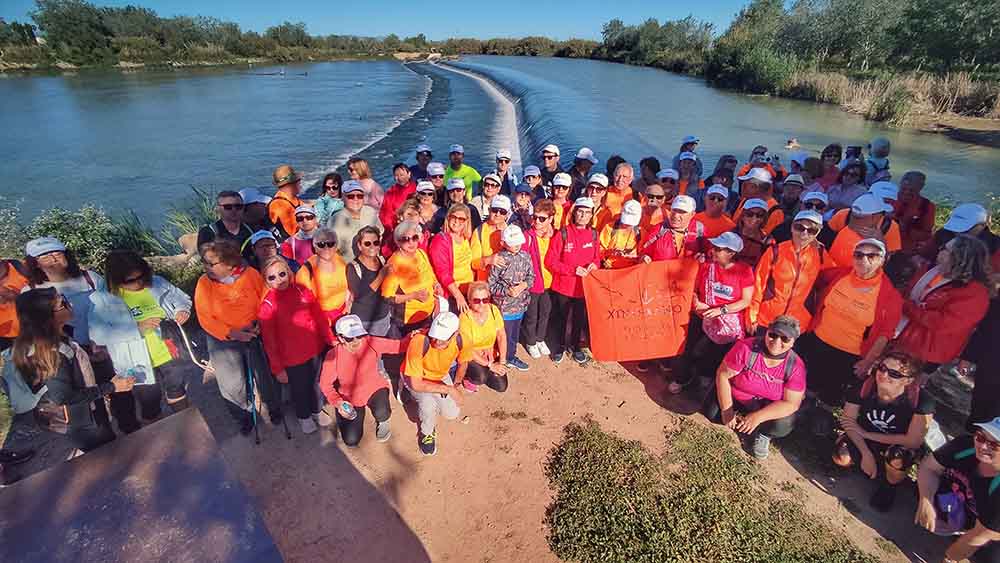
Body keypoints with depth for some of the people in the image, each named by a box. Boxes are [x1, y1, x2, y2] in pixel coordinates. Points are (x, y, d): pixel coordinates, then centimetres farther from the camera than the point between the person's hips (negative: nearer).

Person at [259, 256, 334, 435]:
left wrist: (330, 339, 5)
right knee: (300, 389, 18)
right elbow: (269, 340, -11)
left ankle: (316, 410, 50)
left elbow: (320, 316, 2)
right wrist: (277, 368, -9)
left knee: (314, 383, 23)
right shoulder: (268, 304, -14)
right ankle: (304, 417, 46)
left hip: (315, 350, 3)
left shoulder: (303, 291, -7)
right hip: (292, 358, -3)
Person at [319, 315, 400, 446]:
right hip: (349, 397, 1)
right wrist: (337, 402, -24)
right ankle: (360, 410, 28)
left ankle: (382, 422, 9)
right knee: (351, 441, -5)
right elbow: (325, 383, -10)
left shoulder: (371, 342, -21)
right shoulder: (333, 356, -23)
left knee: (381, 413, -33)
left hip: (374, 389, 0)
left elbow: (399, 346, -14)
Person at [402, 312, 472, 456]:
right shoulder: (419, 342, -39)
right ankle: (427, 432, 3)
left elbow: (463, 363, 0)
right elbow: (416, 384, -31)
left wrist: (456, 385, -5)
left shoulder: (461, 341, -27)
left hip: (441, 376, 4)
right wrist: (447, 389, -27)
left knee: (452, 414, -3)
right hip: (416, 378, -4)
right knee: (428, 403, -29)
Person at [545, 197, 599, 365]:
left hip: (584, 285, 3)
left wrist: (594, 265, -12)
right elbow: (550, 261, -14)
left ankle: (575, 345, 41)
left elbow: (597, 257, 12)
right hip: (564, 285, -3)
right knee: (561, 318, 14)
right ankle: (560, 345, 37)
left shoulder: (593, 234, -1)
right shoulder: (563, 233, -14)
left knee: (580, 318, 18)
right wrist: (573, 269, -21)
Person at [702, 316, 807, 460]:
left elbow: (791, 403, -21)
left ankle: (763, 434, 6)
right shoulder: (746, 348, -25)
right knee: (711, 412, -21)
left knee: (782, 426, -28)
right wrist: (727, 410, -19)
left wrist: (758, 417, -33)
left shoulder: (796, 366, -20)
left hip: (769, 406, 0)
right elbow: (723, 374, -18)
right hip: (735, 396, 0)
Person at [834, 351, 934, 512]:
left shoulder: (922, 401, -29)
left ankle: (889, 486, 1)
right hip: (864, 438, 2)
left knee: (896, 457, -35)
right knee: (841, 456, -24)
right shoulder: (864, 386, -24)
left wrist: (866, 433, -24)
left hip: (901, 445, -2)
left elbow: (913, 441, -24)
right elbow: (849, 420, -15)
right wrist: (866, 454, -24)